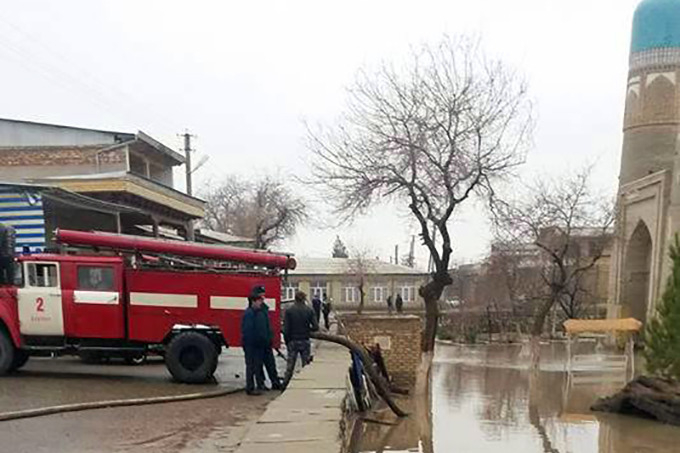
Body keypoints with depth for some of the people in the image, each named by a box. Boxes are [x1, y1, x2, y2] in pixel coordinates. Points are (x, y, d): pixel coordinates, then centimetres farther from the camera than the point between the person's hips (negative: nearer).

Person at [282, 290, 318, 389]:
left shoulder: (289, 311, -5)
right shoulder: (309, 311, -3)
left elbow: (286, 330, -7)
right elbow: (316, 327, -8)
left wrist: (287, 342, 3)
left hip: (293, 342, 0)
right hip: (305, 342, 0)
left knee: (290, 366, 8)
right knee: (306, 365, 9)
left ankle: (285, 386, 11)